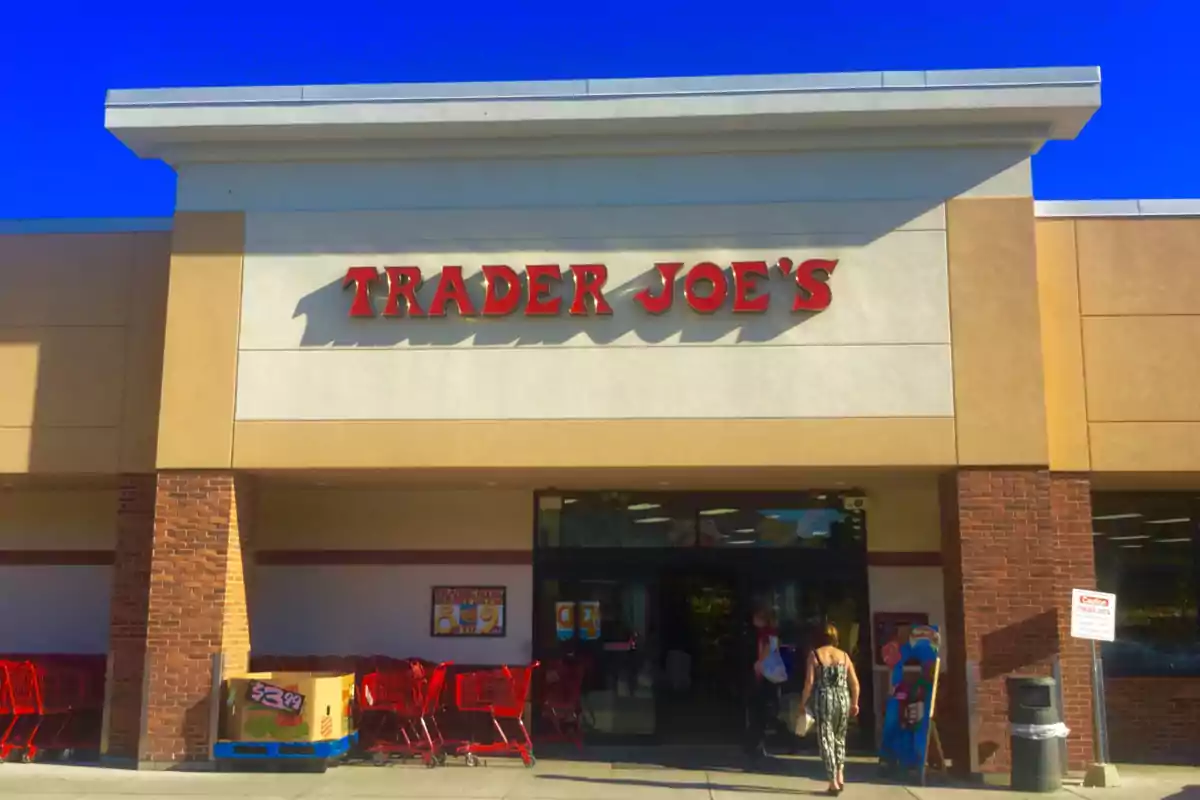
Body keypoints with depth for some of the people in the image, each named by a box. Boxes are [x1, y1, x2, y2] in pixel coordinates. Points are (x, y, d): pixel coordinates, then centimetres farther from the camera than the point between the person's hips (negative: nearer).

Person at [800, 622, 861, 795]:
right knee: (839, 738, 21)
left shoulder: (814, 655, -1)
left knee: (826, 740, 3)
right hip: (843, 700, 3)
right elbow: (854, 682, 7)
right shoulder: (844, 655, 9)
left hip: (824, 700, -3)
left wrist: (803, 702, 3)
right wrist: (854, 703, 18)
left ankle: (833, 782, -1)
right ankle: (840, 775, 13)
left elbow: (809, 681, -7)